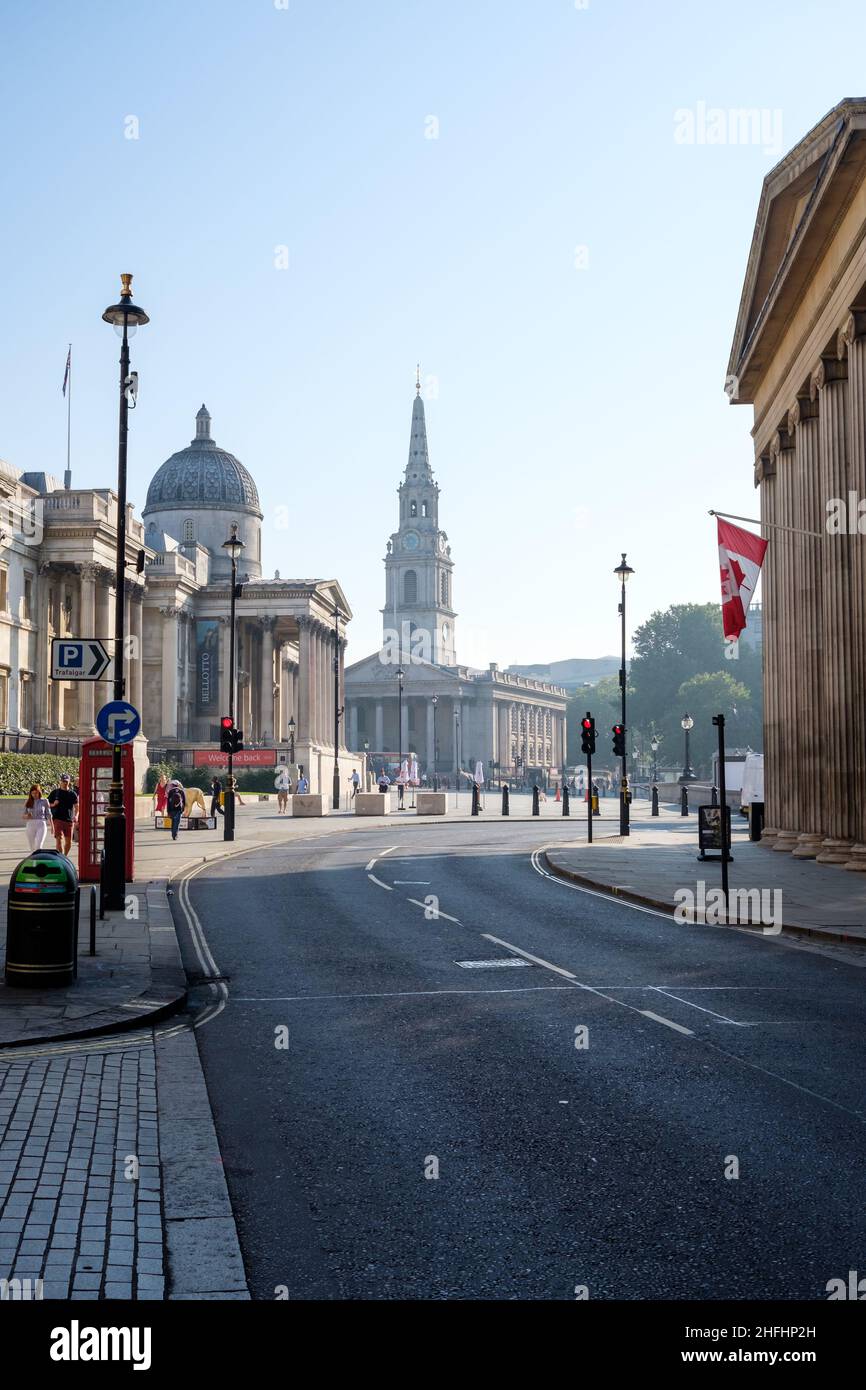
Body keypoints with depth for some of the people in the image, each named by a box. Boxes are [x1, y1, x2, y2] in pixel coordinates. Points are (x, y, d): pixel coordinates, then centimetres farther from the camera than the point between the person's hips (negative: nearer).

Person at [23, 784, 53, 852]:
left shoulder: (44, 801, 0)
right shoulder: (28, 802, 6)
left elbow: (48, 815, 6)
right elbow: (24, 815, 11)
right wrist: (27, 816, -12)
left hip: (41, 824, -3)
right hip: (30, 825, 3)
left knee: (38, 846, -15)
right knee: (32, 847, 9)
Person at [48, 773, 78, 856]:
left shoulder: (73, 794, 8)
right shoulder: (55, 792, 5)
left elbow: (76, 806, 8)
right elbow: (48, 804, 11)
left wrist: (76, 816, -9)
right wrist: (54, 804, -11)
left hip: (69, 820, 2)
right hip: (58, 819, -2)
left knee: (69, 841, 6)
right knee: (59, 839, -13)